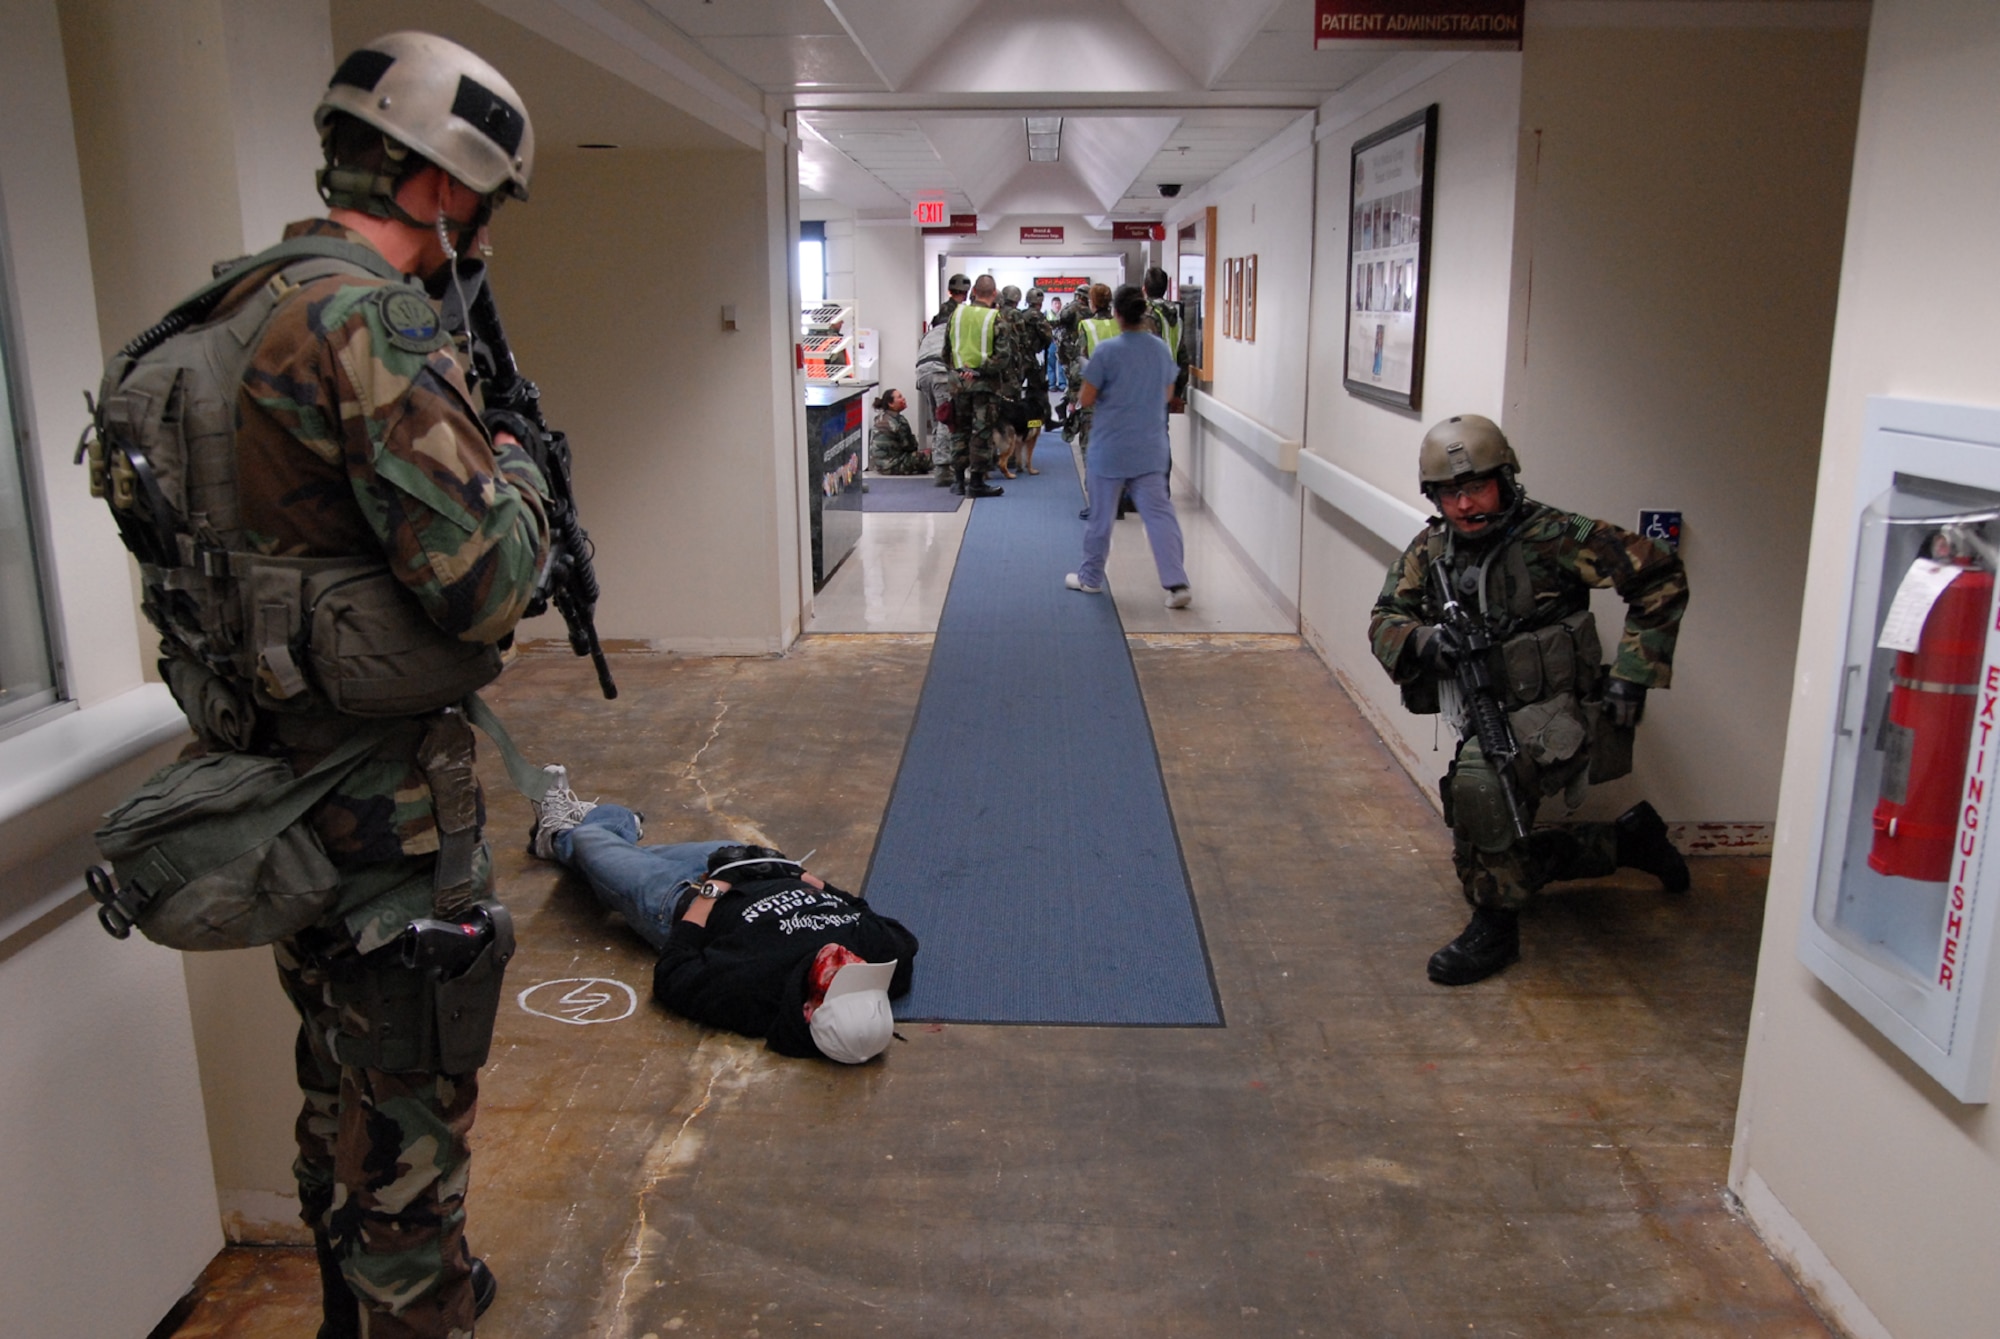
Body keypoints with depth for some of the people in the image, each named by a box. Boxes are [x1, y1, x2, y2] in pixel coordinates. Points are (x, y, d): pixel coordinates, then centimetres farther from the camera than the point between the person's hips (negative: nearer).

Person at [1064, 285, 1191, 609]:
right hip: (1150, 450, 4)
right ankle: (1176, 583, -9)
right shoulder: (1162, 350, 3)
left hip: (1110, 449, -3)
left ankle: (1090, 578, 25)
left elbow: (1086, 400, -9)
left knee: (1100, 516, 10)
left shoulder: (1107, 351, -13)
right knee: (1159, 514, 1)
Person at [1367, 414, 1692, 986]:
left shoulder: (1552, 535, -15)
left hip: (1555, 719, -7)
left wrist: (1632, 675, -14)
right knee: (1503, 856, 18)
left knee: (1478, 777, -36)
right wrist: (1422, 639, -20)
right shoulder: (1429, 550, 1)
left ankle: (1495, 924, -17)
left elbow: (1661, 575, -12)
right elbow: (1384, 622, 3)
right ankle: (1629, 839, 41)